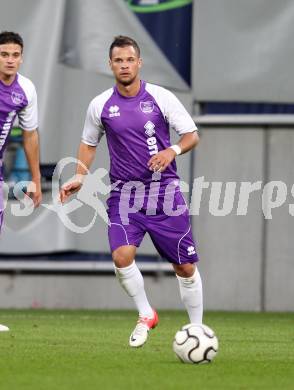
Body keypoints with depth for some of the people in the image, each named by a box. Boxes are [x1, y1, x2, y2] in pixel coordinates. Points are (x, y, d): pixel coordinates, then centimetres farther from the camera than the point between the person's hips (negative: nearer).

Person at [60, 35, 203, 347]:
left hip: (165, 192, -1)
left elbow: (192, 135, 1)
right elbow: (88, 143, 17)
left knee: (185, 267, 2)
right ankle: (145, 315, 1)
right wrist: (79, 177, 3)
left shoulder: (161, 97, -4)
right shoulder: (100, 105, 2)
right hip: (124, 193, 1)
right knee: (122, 255, -22)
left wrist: (173, 151, -19)